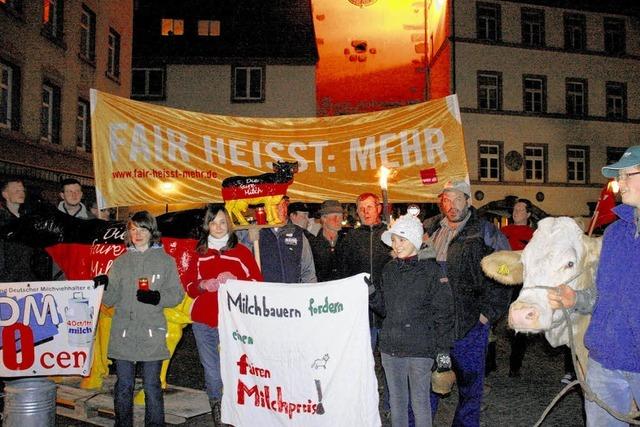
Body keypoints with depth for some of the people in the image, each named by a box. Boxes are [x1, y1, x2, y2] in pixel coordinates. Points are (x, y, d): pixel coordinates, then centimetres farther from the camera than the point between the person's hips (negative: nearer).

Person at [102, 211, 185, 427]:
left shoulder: (165, 261, 5)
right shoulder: (120, 261, 12)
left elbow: (177, 294, 0)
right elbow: (110, 299, 8)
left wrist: (157, 297, -17)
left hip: (152, 334, -2)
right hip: (123, 333, 2)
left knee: (152, 386, 3)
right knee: (123, 386, 10)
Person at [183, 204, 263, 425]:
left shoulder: (241, 251, 4)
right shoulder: (199, 253, 12)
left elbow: (258, 282, 3)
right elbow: (189, 286, 14)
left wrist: (235, 282, -13)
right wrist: (203, 285, -7)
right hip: (203, 321, 3)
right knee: (211, 370, 7)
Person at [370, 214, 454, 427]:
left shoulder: (431, 270, -8)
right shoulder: (389, 270, 7)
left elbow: (443, 312, -8)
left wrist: (443, 348, -10)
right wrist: (371, 293, -6)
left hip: (420, 348, -5)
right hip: (390, 346, 5)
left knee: (420, 401, 6)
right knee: (396, 399, 17)